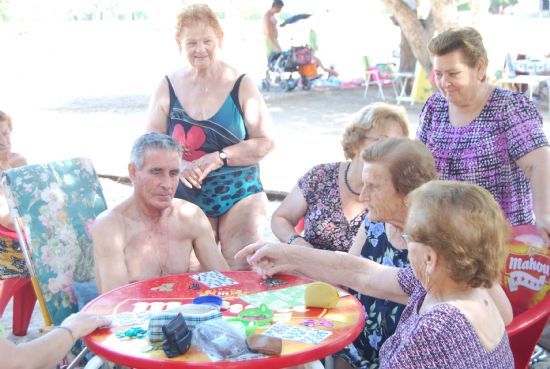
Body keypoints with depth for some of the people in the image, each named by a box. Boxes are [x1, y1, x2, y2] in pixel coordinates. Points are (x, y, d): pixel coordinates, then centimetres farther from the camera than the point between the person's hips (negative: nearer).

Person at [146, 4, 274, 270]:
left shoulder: (241, 85, -2)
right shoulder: (168, 87, 3)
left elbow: (265, 142, -6)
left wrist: (218, 158, -17)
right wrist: (178, 164, -15)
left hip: (239, 196, -1)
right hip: (187, 198, 2)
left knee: (242, 273, -5)